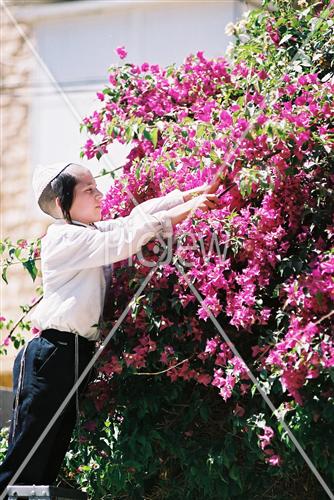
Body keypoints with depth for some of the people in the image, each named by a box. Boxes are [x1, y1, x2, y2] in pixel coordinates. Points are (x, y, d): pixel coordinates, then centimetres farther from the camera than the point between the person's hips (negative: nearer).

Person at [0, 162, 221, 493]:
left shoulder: (93, 232, 16)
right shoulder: (63, 239, -12)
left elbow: (138, 216, 13)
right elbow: (123, 240, -20)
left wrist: (193, 194, 2)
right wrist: (185, 211, -20)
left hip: (80, 354, 9)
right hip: (51, 355, -9)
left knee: (53, 457, 8)